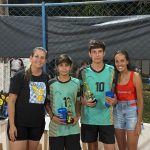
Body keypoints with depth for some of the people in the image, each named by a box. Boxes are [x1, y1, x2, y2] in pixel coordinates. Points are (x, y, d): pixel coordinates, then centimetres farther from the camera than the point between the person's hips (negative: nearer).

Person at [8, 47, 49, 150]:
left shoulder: (46, 78, 6)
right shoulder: (20, 76, -7)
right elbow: (11, 101, -9)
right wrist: (12, 125, -14)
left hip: (38, 124, 4)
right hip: (19, 123, -4)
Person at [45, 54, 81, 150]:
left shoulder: (76, 83, 4)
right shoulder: (51, 84, -1)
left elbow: (78, 102, 12)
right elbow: (47, 103, 5)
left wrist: (77, 116, -3)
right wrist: (52, 117, -9)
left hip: (73, 128, 1)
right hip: (56, 128, -1)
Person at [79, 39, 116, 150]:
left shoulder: (111, 71, 1)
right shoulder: (83, 72, 0)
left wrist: (114, 100, -15)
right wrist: (85, 102, -16)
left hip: (106, 117, 0)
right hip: (88, 117, 0)